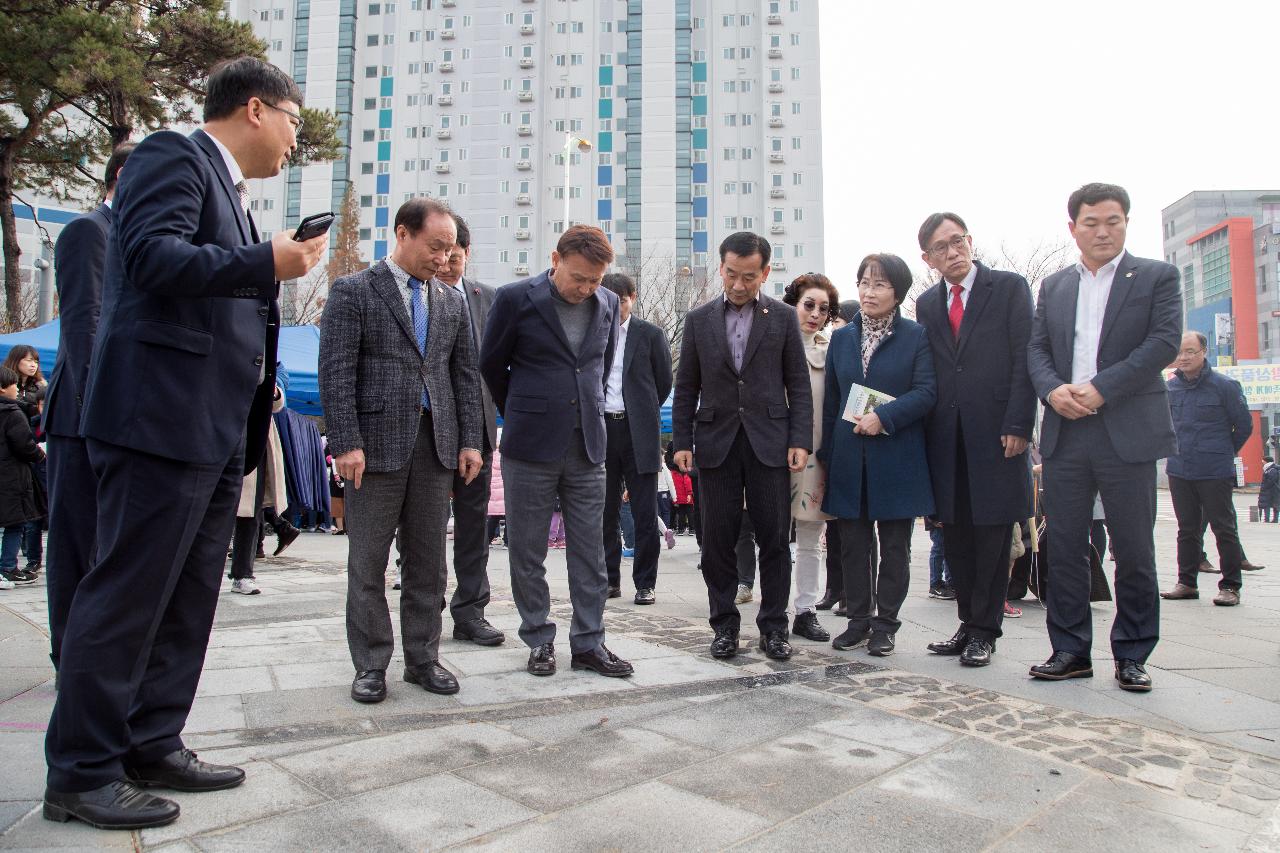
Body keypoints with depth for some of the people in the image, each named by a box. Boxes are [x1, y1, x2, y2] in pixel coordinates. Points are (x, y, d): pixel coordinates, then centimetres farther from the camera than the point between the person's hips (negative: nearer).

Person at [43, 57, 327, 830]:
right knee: (126, 596, -3)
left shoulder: (229, 189, 23)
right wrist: (268, 262, -16)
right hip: (163, 418, -9)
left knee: (188, 600, 12)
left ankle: (153, 746, 22)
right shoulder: (173, 157, -3)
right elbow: (152, 257, -19)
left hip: (217, 428, 9)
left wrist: (258, 391, 19)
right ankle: (81, 773, 8)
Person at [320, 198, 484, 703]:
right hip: (377, 443, -4)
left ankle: (422, 658, 20)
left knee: (428, 562, 9)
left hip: (436, 445, 4)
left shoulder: (451, 302, 14)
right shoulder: (353, 292, 0)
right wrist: (346, 443, -14)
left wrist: (470, 441, 6)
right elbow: (336, 373, -6)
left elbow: (465, 375, 14)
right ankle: (371, 665, 16)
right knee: (368, 563, 4)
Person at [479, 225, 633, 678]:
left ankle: (588, 643, 17)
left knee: (589, 552, 6)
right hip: (531, 449, -3)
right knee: (527, 552, 6)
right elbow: (491, 366, 5)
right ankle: (539, 640, 22)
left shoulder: (608, 303, 5)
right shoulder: (516, 298, -7)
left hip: (588, 447, 3)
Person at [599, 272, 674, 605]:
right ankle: (610, 579, 19)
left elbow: (664, 381, 9)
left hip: (638, 432, -2)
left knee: (645, 513, 0)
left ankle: (645, 583, 9)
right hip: (602, 429, 2)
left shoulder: (650, 334, 3)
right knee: (605, 511, 8)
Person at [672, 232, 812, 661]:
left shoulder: (783, 317, 5)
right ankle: (724, 624, 17)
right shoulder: (699, 319, 8)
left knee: (774, 538, 2)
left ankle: (773, 626, 15)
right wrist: (682, 442, 2)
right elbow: (686, 387, 9)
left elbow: (798, 385, 4)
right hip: (716, 443, 1)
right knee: (717, 540, 4)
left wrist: (800, 441, -5)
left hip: (769, 442, -1)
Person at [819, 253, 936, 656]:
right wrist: (826, 455, 9)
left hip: (896, 458, -3)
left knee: (895, 546, 6)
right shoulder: (841, 338, 11)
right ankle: (858, 619, 21)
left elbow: (927, 392, -9)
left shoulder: (916, 336, 0)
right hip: (850, 458, 4)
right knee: (853, 544, 9)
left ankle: (885, 624, 17)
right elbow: (831, 400, 12)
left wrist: (883, 417, -20)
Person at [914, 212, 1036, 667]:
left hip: (996, 433, -4)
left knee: (992, 534, 1)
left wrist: (1018, 426, -12)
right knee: (955, 535, 7)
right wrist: (926, 433, 3)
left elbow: (1024, 360, -4)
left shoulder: (1010, 287, 2)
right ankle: (968, 622, 20)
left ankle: (984, 630, 12)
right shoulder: (927, 304, 14)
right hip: (946, 437, 4)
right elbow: (925, 373, 11)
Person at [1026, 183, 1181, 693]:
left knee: (1134, 550, 3)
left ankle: (1132, 655, 16)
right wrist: (1052, 389, -10)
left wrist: (1101, 388, -15)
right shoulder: (1053, 287, 16)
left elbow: (1165, 341, -7)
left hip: (1128, 433, -3)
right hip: (1065, 432, 3)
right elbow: (1036, 348, 10)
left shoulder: (1156, 277, 5)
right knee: (1064, 548, 5)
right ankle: (1070, 651, 16)